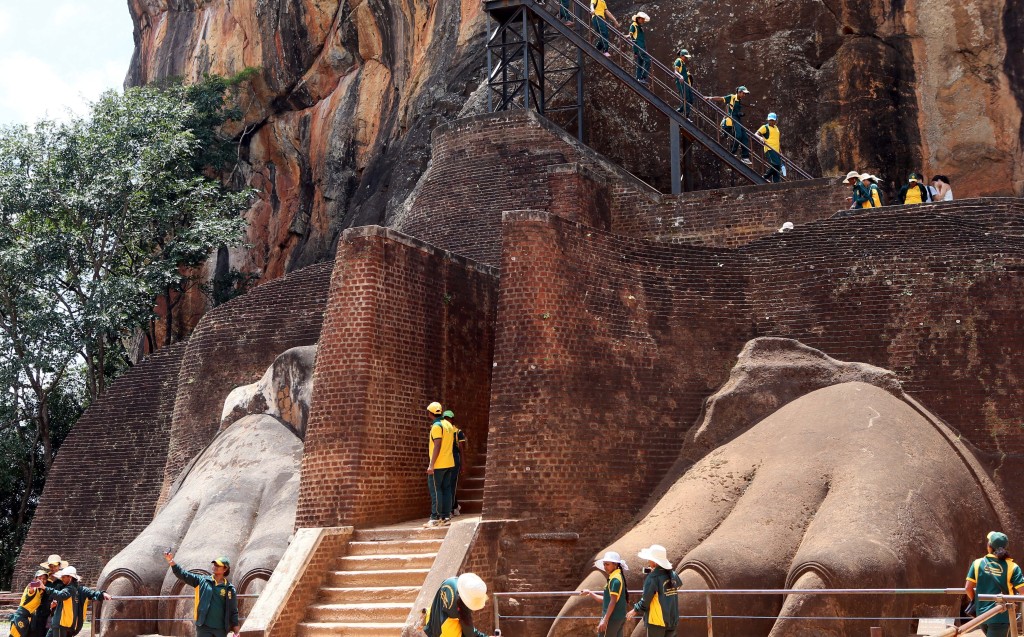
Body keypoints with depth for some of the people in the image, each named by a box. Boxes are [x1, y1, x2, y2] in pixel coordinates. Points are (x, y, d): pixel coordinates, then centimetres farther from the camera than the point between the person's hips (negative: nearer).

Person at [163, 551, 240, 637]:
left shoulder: (230, 589, 2)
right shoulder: (202, 581, 3)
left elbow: (233, 611, 4)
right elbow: (183, 575, -3)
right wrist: (171, 561, -16)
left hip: (221, 629, 0)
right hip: (204, 627, 0)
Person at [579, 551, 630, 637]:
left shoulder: (615, 579, -14)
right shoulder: (618, 577, 15)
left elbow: (613, 601, -20)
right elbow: (607, 599, 20)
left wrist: (605, 620, -22)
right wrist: (590, 593, 24)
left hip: (612, 618, -10)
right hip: (619, 617, 10)